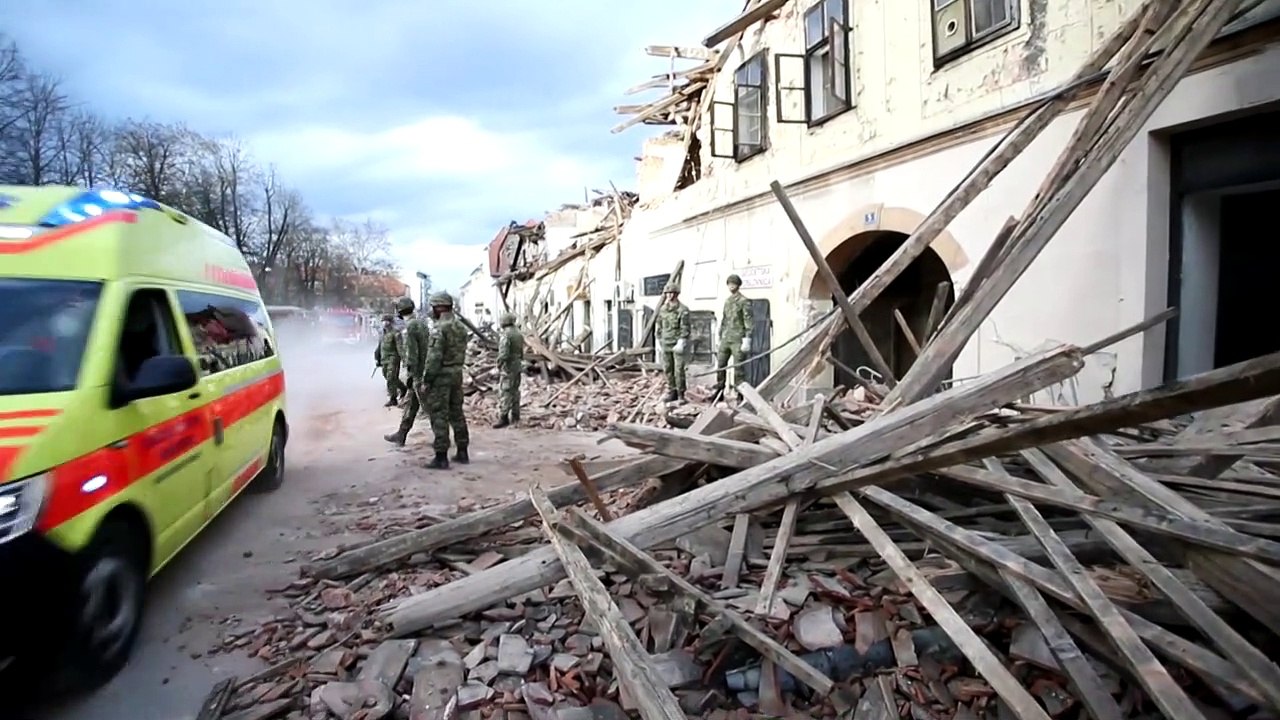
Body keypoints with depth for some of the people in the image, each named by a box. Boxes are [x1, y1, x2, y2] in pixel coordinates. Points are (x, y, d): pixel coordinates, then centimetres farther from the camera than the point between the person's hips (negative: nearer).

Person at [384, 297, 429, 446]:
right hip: (425, 370, 9)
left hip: (417, 372, -9)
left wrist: (409, 374, -18)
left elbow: (411, 353, -21)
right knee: (411, 404, 15)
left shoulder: (408, 327, -17)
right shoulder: (421, 324, 11)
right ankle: (401, 435, 24)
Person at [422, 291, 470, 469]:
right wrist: (456, 369, 16)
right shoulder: (461, 327, 10)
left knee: (439, 416, -3)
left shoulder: (439, 328, -16)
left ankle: (441, 457, 0)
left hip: (441, 375, -8)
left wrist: (426, 380, -15)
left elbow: (434, 357, -20)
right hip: (457, 373, 8)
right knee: (457, 413, 14)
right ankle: (462, 452, 19)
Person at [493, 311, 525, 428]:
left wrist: (498, 367, -12)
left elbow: (503, 354, -23)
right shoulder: (519, 334, 10)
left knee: (504, 393, -8)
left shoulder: (505, 335, -17)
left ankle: (503, 418, -11)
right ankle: (515, 416, 24)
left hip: (508, 367, -9)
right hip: (518, 365, 9)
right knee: (514, 391, 16)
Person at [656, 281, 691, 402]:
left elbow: (685, 328, -12)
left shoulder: (683, 310, -7)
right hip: (665, 344, 6)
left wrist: (681, 342, -18)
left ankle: (681, 394, 4)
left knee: (679, 370, -5)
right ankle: (672, 393, 17)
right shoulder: (662, 309, 11)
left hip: (677, 344, -6)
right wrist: (659, 341, 14)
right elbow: (659, 326, 17)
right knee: (668, 369, 8)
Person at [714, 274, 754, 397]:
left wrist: (747, 339, -17)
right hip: (725, 339, 7)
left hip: (738, 340, -7)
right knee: (720, 365, 6)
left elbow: (748, 321, -11)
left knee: (738, 369, -3)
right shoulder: (727, 301, 16)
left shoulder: (744, 301, -5)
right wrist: (720, 336, 19)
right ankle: (719, 392, 16)